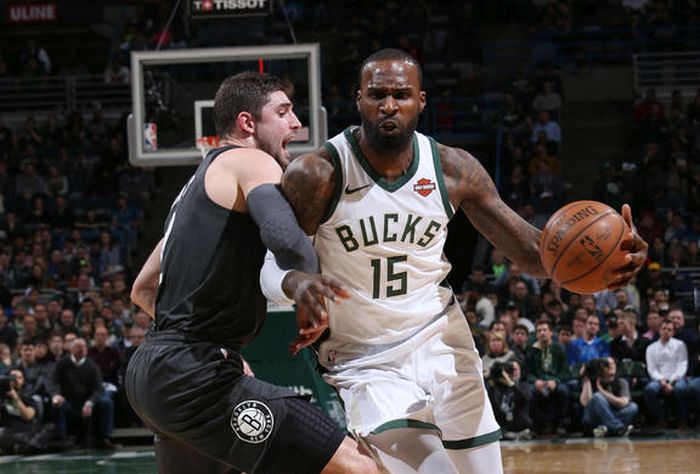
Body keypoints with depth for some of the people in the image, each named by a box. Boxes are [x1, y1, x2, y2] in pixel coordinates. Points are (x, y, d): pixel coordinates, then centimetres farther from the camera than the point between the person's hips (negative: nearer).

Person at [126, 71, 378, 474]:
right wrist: (311, 282, -9)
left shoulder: (199, 183, 26)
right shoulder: (251, 161, -3)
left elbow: (142, 291, 33)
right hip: (194, 375, -10)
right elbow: (283, 235, -26)